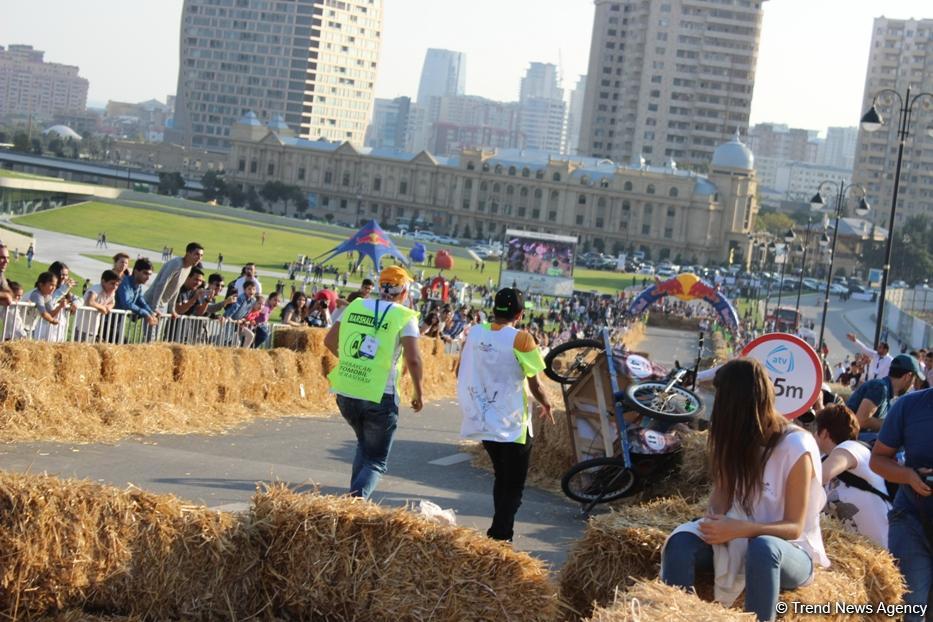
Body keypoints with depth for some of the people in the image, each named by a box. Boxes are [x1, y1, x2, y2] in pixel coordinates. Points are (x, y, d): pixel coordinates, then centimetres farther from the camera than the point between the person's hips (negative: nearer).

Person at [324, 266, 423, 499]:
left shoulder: (355, 307, 7)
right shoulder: (404, 317, -6)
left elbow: (330, 340, 13)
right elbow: (413, 359, -15)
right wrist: (418, 394, -2)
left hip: (346, 393, 5)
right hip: (380, 398, -5)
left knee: (364, 446, 29)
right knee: (376, 460, 7)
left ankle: (354, 498, 23)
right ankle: (357, 499, -18)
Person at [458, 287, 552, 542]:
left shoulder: (475, 333, 0)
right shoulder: (521, 339, -16)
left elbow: (460, 373, 10)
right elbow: (534, 383, -13)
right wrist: (546, 404, 7)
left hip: (483, 422, 6)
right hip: (512, 425, -6)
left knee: (502, 478, 22)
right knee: (514, 485, 6)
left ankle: (500, 531, 25)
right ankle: (500, 535, -2)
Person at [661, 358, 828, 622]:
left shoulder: (796, 446, -17)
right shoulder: (737, 439, 2)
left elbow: (793, 528, -17)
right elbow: (722, 494, 0)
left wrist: (739, 529, -33)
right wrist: (718, 522, -23)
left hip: (791, 552, -5)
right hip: (741, 539, 5)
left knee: (763, 548, -40)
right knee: (681, 541, -24)